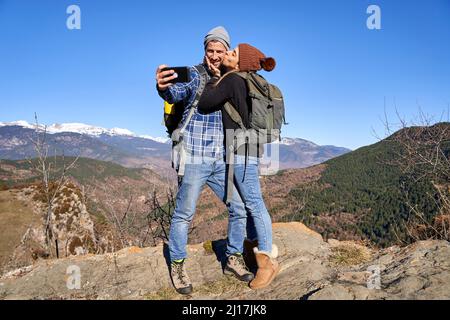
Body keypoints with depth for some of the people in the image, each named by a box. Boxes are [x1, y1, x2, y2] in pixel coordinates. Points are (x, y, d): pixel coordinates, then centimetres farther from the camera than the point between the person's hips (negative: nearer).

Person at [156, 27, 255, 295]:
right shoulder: (194, 74, -3)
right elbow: (179, 92, -25)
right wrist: (164, 87, -46)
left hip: (221, 161, 6)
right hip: (194, 159, -5)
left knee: (240, 208, 7)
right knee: (184, 214, 1)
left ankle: (234, 258, 25)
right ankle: (178, 266, 19)